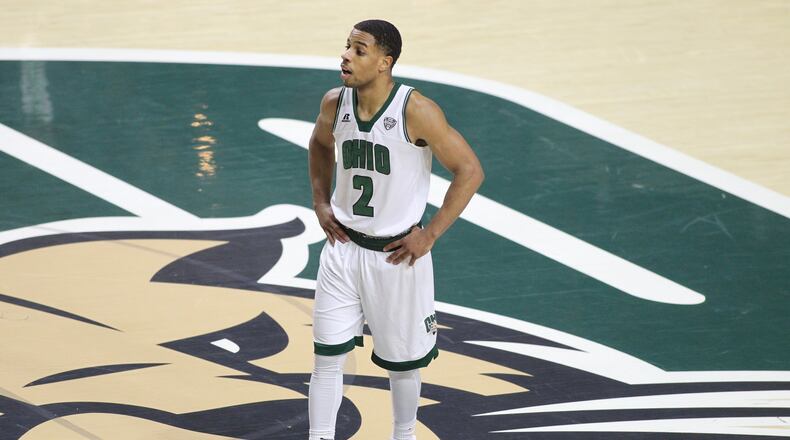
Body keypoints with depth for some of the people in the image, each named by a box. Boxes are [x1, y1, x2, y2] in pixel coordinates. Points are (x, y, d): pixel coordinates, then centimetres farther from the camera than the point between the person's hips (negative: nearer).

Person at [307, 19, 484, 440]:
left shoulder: (416, 111, -21)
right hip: (343, 245, 3)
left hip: (397, 253, -3)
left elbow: (470, 171, -15)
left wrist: (430, 234, -15)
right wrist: (320, 203, 8)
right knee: (328, 357, 0)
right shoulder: (334, 104, -5)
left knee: (402, 359, 12)